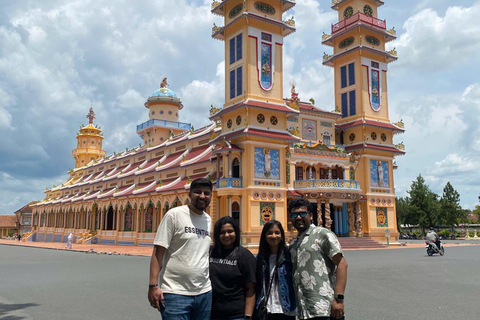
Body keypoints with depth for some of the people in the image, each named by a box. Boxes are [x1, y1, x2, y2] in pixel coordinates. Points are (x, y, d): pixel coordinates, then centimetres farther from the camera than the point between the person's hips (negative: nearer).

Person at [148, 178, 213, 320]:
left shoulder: (208, 220, 11)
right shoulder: (174, 215, -6)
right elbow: (158, 251, -9)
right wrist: (153, 285, -16)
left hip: (204, 293, 6)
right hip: (175, 293, -6)